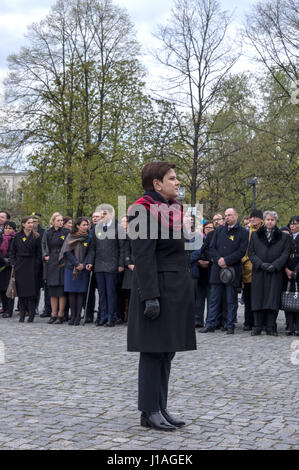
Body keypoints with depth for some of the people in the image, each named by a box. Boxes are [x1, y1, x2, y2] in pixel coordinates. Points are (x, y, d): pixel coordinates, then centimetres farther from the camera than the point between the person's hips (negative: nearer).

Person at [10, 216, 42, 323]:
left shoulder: (36, 237, 5)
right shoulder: (17, 236, 7)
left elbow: (39, 253, 5)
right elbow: (12, 252, 9)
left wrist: (37, 265, -5)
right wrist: (14, 264, -1)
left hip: (32, 267, -1)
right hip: (20, 266, 1)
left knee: (32, 291, -6)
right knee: (21, 290, 1)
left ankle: (31, 314, -2)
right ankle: (22, 315, 7)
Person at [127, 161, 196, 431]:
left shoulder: (175, 208, 16)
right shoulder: (145, 210, -12)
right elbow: (143, 256, -18)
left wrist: (186, 291, 20)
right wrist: (150, 296, -23)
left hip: (178, 289, 9)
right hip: (158, 288, -9)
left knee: (167, 351, 12)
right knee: (153, 351, -2)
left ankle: (160, 408, 20)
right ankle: (150, 412, 6)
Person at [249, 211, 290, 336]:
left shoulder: (283, 237, 11)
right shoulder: (255, 235, 13)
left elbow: (285, 254, 3)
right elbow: (251, 253, 6)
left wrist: (275, 265, -12)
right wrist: (261, 264, -10)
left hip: (275, 273, -1)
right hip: (259, 273, 1)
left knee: (273, 300, -4)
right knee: (258, 299, -2)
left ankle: (270, 327, 1)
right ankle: (257, 327, 4)